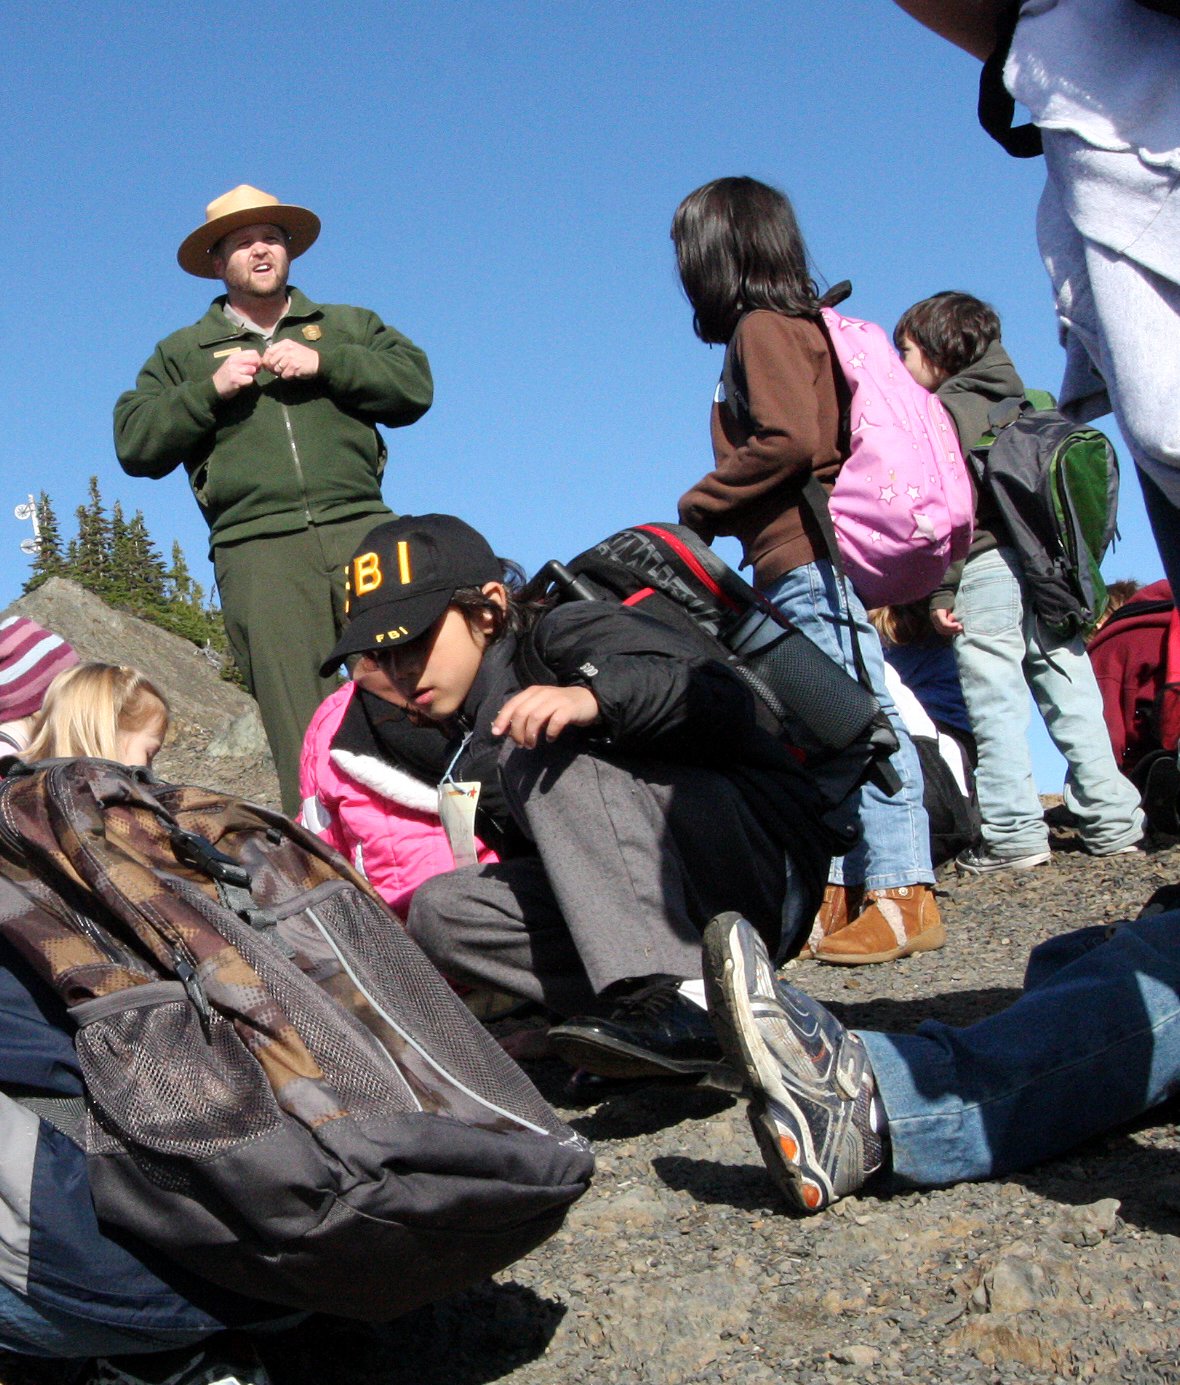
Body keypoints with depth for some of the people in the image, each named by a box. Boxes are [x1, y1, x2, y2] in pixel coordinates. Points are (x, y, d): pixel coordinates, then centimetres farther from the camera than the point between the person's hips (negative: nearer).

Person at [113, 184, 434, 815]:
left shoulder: (346, 326, 24)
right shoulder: (181, 353, 22)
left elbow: (414, 385, 8)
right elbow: (134, 444, 10)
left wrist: (324, 363, -2)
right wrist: (211, 390, -2)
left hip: (360, 528, 1)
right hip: (256, 548, 0)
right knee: (303, 736, -6)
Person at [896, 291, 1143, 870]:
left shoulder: (946, 408, -2)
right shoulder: (1021, 402, 21)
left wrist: (941, 590, -13)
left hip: (986, 568, -7)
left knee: (996, 705, -5)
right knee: (1073, 697, 8)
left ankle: (1013, 832, -6)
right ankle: (1112, 820, 9)